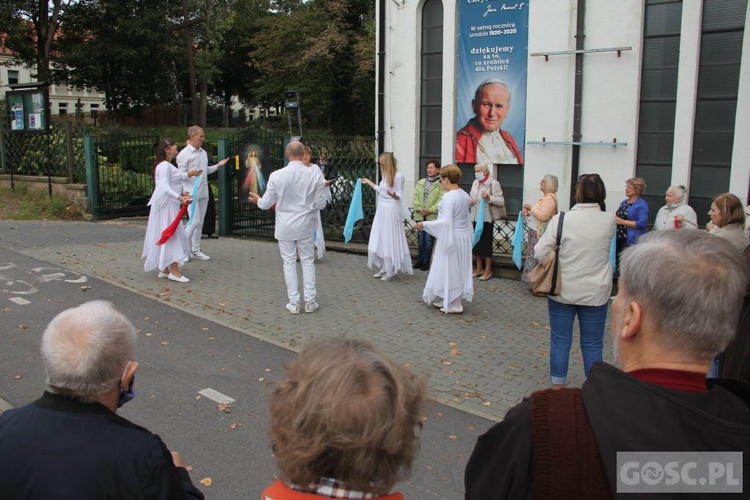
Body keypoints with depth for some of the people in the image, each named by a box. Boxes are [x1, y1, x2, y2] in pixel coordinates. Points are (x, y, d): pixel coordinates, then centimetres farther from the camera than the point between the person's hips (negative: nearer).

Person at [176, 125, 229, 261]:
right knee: (194, 222, -11)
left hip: (204, 192, 7)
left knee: (200, 223, 10)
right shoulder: (184, 154, -9)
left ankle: (195, 250, 19)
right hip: (192, 193, -7)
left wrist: (217, 165, 11)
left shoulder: (203, 152, 13)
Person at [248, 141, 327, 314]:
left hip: (285, 227, 0)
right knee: (308, 262, 12)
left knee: (289, 263, 9)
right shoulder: (314, 174, -11)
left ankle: (294, 303, 14)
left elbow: (266, 204, -4)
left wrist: (257, 200, 18)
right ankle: (310, 301, 16)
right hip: (305, 226, 0)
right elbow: (321, 204, -6)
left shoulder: (276, 176, -13)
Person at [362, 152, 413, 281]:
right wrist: (369, 182, 34)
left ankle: (391, 271, 8)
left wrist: (394, 196, -36)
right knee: (380, 240, 10)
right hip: (381, 210, 8)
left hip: (391, 211, -8)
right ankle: (384, 268, 20)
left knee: (390, 241, -1)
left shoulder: (398, 176, -13)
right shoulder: (385, 174, 10)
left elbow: (400, 196, -13)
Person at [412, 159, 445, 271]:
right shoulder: (420, 182, 12)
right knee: (420, 239, 11)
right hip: (420, 215, 5)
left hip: (432, 216, -5)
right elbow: (416, 197, 7)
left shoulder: (441, 184, -4)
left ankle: (426, 262, 9)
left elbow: (441, 200, -11)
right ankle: (420, 260, 22)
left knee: (429, 240, -1)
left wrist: (431, 210, -17)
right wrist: (419, 208, -8)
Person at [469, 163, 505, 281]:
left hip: (487, 218, -6)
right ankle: (479, 268, 25)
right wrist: (469, 201, -1)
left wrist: (489, 197, -26)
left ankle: (488, 270, 12)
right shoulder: (475, 183, 9)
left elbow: (501, 201, -12)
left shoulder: (493, 183, -9)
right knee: (475, 243, 11)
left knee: (486, 244, 1)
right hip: (475, 218, 6)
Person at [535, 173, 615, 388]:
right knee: (592, 345, 12)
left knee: (560, 342, 12)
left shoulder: (561, 219, -14)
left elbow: (540, 253, -10)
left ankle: (558, 388, 23)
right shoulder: (609, 221, -7)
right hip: (596, 293, 1)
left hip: (562, 291, -1)